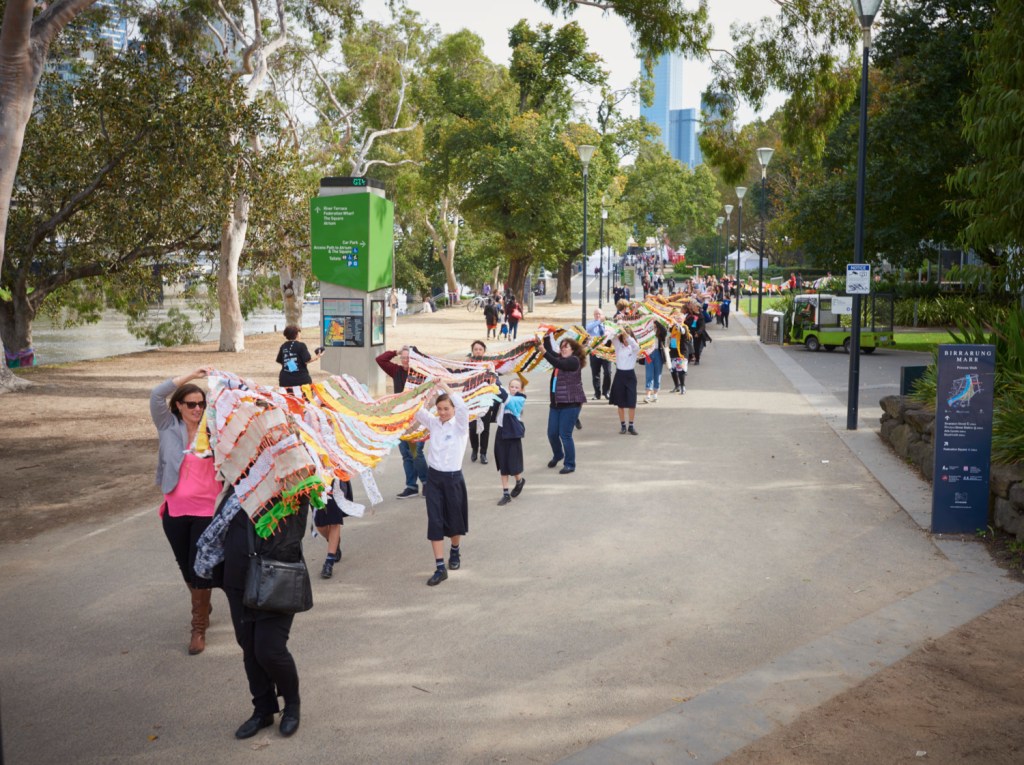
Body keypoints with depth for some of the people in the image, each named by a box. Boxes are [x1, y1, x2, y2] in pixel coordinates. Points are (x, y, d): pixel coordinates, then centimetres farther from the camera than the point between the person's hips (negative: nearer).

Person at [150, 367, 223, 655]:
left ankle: (199, 628, 8)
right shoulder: (168, 427, 1)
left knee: (200, 568, -3)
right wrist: (191, 375, -14)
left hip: (207, 509, -2)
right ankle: (203, 608, 41)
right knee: (185, 567, 16)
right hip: (175, 510, 2)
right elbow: (157, 395, -10)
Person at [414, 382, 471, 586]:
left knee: (455, 519, 13)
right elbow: (417, 411, -4)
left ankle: (455, 551, 42)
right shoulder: (433, 423, 4)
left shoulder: (460, 425, -7)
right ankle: (440, 567, 0)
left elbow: (463, 407, -26)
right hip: (434, 477, 3)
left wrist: (446, 388, -26)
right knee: (435, 522, -3)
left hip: (453, 477, -3)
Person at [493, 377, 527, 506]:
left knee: (513, 464, 0)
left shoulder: (519, 400, -11)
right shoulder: (503, 398, 4)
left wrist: (498, 385, -40)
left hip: (513, 435, -4)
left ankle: (520, 481, 33)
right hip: (501, 433, 4)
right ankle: (506, 494, 16)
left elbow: (508, 399, -29)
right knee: (502, 465, 8)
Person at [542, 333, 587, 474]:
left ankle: (570, 464, 6)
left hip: (570, 403, -8)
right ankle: (557, 455, 38)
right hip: (556, 403, 8)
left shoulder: (574, 360, -10)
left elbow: (558, 364, -25)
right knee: (552, 433, 11)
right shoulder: (560, 358, 15)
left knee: (565, 435, -7)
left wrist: (544, 352, -32)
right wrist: (547, 336, 5)